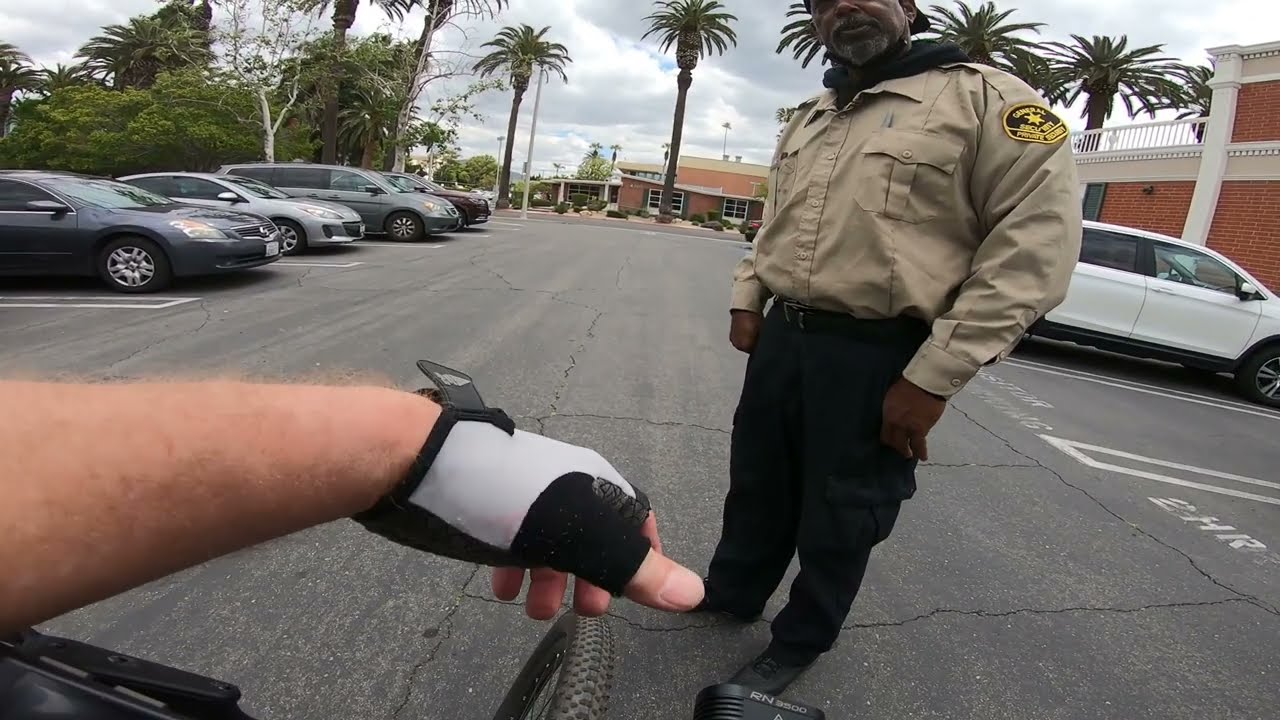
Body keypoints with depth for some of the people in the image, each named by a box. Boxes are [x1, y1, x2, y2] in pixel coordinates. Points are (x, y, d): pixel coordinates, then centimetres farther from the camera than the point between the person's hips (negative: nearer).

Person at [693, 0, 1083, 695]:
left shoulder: (985, 96, -8)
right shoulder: (806, 118, 15)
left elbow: (1037, 244, -16)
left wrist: (934, 377, -20)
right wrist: (746, 300, 10)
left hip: (879, 358, -6)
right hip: (782, 337, 6)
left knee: (839, 517, 10)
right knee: (757, 486, 20)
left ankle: (799, 641, 34)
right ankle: (730, 593, 43)